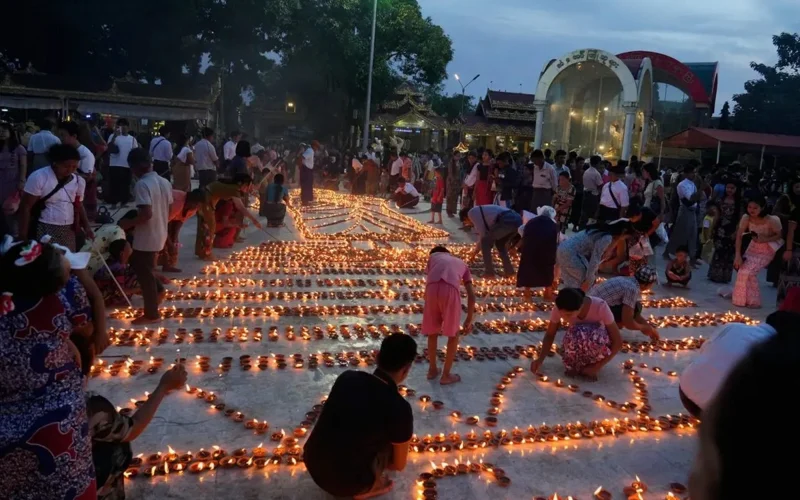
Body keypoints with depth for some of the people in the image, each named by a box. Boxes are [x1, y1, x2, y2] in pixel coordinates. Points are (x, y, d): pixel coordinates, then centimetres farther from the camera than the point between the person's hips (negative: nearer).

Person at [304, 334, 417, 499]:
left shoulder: (347, 377, -4)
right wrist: (381, 463, 22)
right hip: (343, 483, -5)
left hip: (312, 463, 5)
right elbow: (399, 465, -2)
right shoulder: (399, 409, -19)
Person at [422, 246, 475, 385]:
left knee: (432, 331, 22)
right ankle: (446, 375, 25)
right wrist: (469, 319, 34)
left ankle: (432, 369, 36)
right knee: (454, 334, 19)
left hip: (433, 288, 1)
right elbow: (471, 295, 27)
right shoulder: (461, 263, 36)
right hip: (451, 289, -1)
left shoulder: (433, 256, 35)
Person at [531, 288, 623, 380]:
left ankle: (592, 364, -7)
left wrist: (597, 366, -25)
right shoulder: (560, 309, -24)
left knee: (595, 335, -39)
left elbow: (618, 342, -23)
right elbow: (550, 335, -10)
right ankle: (575, 365, -7)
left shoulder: (600, 306, -31)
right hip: (577, 344, 1)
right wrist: (540, 359, -25)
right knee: (576, 334, -36)